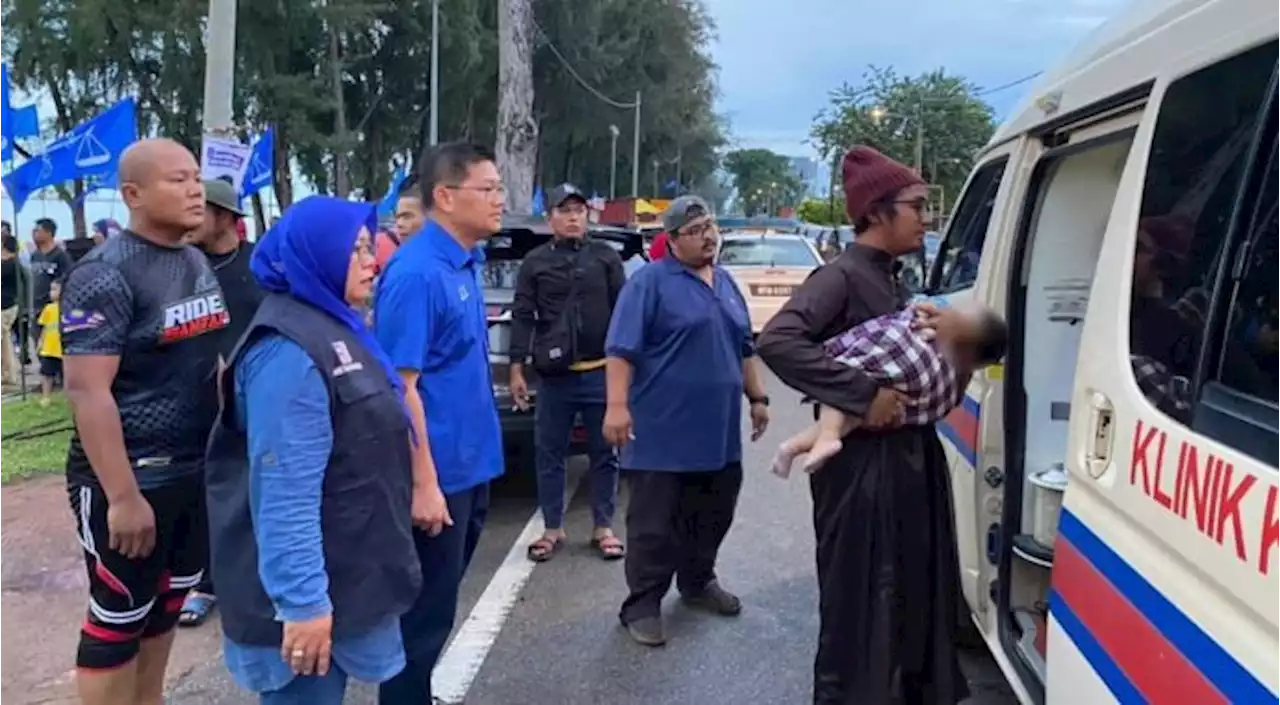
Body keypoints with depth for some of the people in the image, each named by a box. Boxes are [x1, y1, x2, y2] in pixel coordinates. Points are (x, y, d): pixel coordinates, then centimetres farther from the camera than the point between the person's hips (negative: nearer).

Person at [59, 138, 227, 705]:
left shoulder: (198, 264, 8)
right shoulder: (106, 275, -16)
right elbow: (86, 390, -21)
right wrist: (123, 497, -24)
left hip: (197, 472, 8)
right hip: (130, 479, -8)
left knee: (166, 605, 20)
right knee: (118, 619, 6)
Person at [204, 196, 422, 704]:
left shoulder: (332, 327, 9)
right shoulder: (289, 353, -23)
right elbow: (286, 492, -28)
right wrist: (301, 600, -30)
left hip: (345, 570, 10)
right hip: (313, 588, -10)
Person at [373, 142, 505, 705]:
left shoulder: (466, 263, 8)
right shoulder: (417, 273, -20)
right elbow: (400, 387, -22)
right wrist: (424, 484, -22)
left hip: (469, 466, 9)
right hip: (439, 474, -9)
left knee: (439, 603, 22)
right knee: (424, 612, 5)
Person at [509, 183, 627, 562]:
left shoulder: (606, 257, 6)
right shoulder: (535, 261, 4)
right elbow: (522, 317, 3)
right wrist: (517, 369, -2)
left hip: (601, 372, 0)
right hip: (553, 375, 0)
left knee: (605, 454, 7)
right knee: (549, 455, 7)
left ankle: (603, 528, 20)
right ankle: (552, 529, 20)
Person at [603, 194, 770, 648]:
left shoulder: (726, 284, 15)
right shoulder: (650, 281, -8)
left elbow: (744, 349, 23)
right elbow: (621, 349, -14)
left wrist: (757, 397, 19)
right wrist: (617, 405, -22)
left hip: (718, 431, 7)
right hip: (663, 432, -7)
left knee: (713, 517, 17)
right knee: (654, 524, 0)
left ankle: (698, 582, 36)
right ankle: (642, 605, 11)